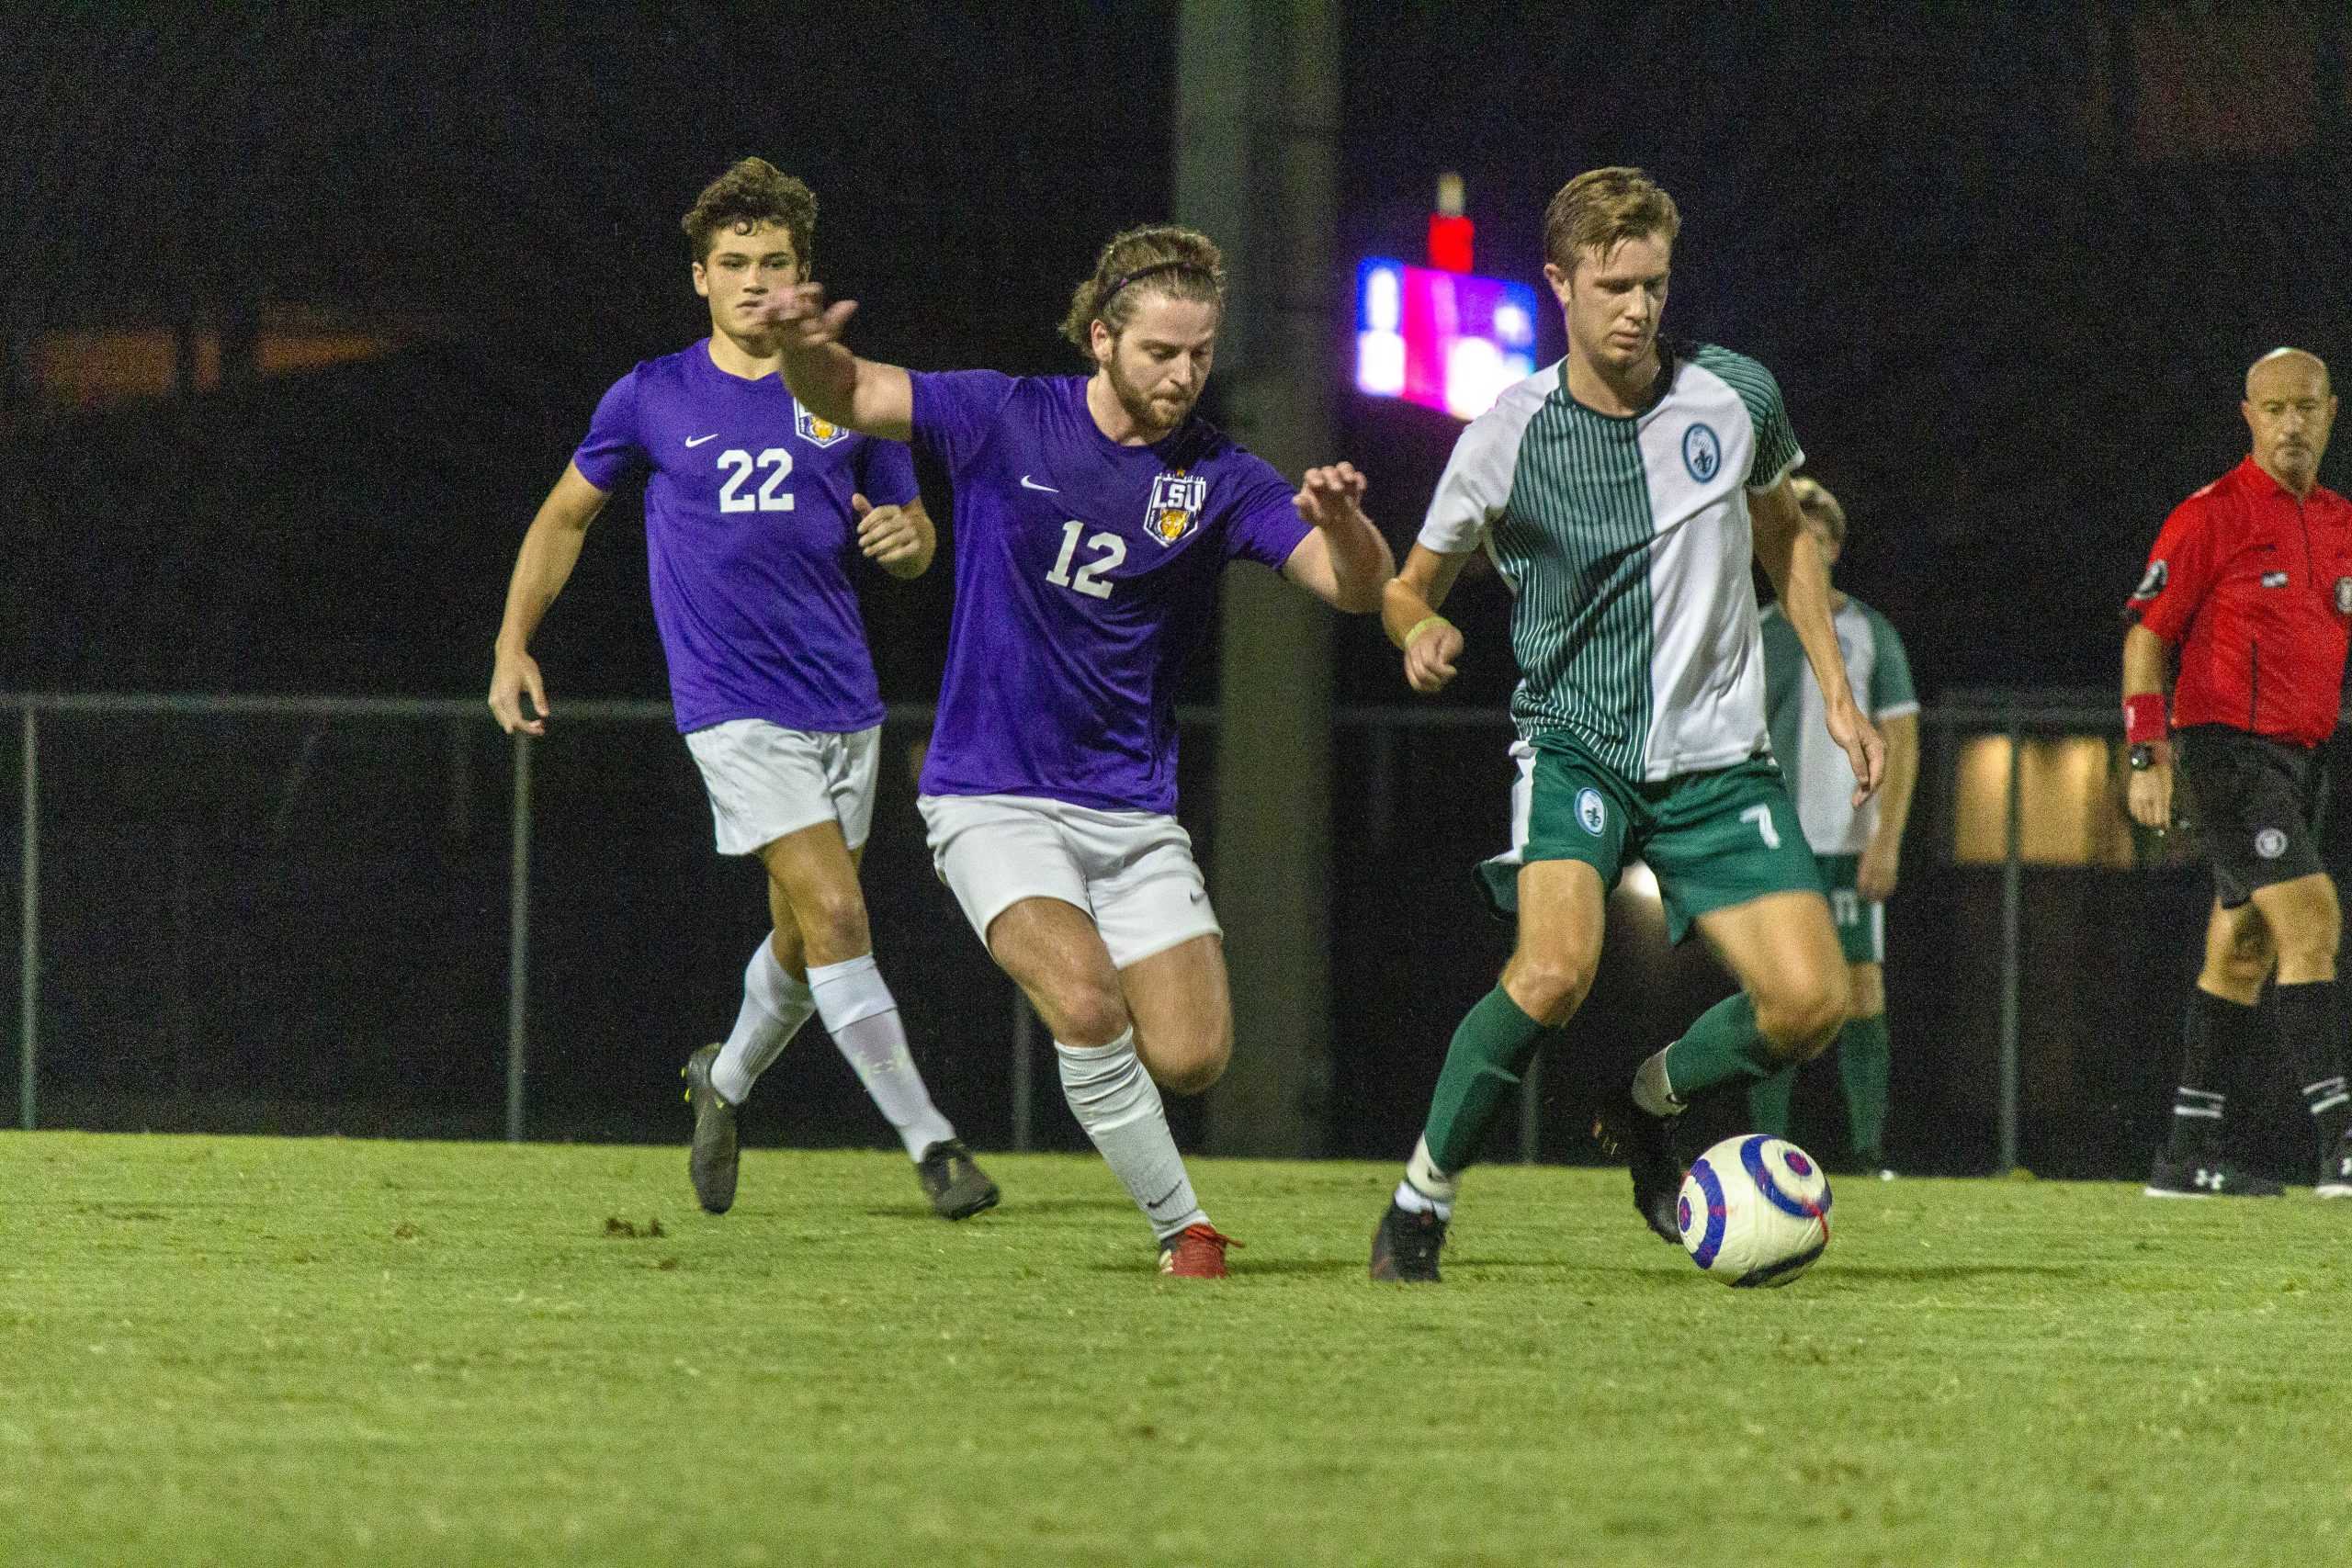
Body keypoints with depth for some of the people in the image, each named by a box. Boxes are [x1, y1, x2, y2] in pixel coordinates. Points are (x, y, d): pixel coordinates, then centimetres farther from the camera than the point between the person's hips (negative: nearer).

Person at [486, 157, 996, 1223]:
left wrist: (904, 536, -9)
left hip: (843, 702, 4)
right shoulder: (652, 400, 1)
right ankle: (928, 1142, -17)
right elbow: (565, 515, 15)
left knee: (804, 939, 13)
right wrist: (513, 646, 8)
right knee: (834, 912, -17)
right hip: (734, 709, -4)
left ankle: (726, 1082, 41)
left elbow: (912, 539, 15)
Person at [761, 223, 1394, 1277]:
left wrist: (1342, 523, -31)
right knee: (1087, 1005, -25)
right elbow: (844, 396, -7)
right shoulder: (1006, 420, -5)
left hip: (1133, 810, 3)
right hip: (994, 799, -3)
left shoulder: (1219, 478, 0)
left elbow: (1357, 587, -7)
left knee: (1190, 1057, -9)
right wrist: (806, 345, -30)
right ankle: (1183, 1226, -8)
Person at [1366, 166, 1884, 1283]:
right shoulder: (1507, 438, -8)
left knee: (1809, 1003, -11)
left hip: (1716, 758, 3)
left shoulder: (1736, 397, -1)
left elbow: (1783, 534, 19)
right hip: (1574, 741, -3)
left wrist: (1834, 691, 14)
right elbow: (1412, 585, 6)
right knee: (1558, 968, -29)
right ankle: (1422, 1194, -10)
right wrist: (1421, 634, -18)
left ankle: (1648, 1106, 21)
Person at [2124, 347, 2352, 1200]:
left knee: (2242, 954, 9)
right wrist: (2148, 757, -13)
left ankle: (2189, 1157, 14)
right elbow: (2146, 634, -7)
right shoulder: (2213, 514, -7)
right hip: (2229, 745, -8)